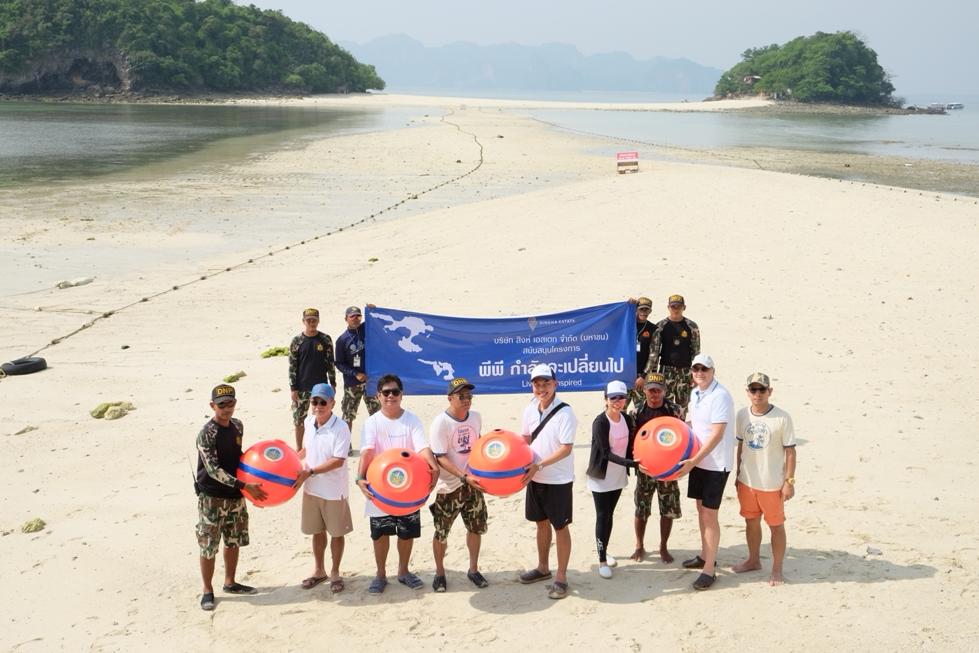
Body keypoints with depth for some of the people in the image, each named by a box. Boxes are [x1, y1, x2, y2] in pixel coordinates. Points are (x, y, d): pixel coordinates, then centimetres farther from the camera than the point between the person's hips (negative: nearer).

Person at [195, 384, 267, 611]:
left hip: (235, 495, 7)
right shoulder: (206, 434, -20)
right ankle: (208, 591, 16)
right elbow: (213, 469, -24)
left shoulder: (237, 426, 2)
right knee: (208, 545, 2)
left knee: (234, 541, 17)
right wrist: (245, 486, -26)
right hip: (212, 497, -7)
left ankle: (230, 582, 34)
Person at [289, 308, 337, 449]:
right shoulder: (297, 341, -2)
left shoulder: (326, 340, 0)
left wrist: (333, 384, 3)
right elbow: (292, 367, -2)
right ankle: (299, 449, 18)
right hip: (302, 388, 0)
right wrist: (293, 388, -6)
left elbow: (331, 363, 5)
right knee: (299, 419, 5)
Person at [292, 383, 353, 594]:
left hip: (334, 490, -5)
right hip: (311, 488, 5)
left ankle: (335, 573, 26)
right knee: (317, 531, 18)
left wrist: (310, 471, -23)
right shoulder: (308, 422, -1)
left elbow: (338, 461, -22)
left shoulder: (340, 428, -19)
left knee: (336, 532, 10)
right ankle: (319, 571, 35)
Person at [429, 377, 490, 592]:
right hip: (448, 486, -5)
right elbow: (440, 457, -20)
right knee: (441, 532, 4)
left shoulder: (476, 417, 0)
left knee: (476, 527, 13)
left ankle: (473, 569, 31)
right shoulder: (440, 422, -18)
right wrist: (464, 476, -28)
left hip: (472, 482, 5)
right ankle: (440, 573, 24)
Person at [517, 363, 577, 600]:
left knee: (560, 527, 3)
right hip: (535, 477, 6)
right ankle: (543, 568, 36)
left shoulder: (564, 412, -19)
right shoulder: (530, 410, 0)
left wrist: (539, 465, -26)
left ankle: (561, 578, 12)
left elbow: (566, 448, -21)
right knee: (542, 523, 19)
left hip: (558, 480, -6)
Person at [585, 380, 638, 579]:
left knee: (609, 515, 16)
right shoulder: (600, 422, -19)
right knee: (602, 517, -2)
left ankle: (604, 551, 30)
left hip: (618, 476, 5)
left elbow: (629, 446, 6)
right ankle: (602, 561, 3)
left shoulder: (627, 419, 0)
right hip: (601, 477, -5)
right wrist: (631, 463, -31)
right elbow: (606, 453, -22)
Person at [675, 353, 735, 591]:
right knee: (701, 509, 18)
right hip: (697, 460, 8)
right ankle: (705, 555, 34)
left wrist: (694, 460, -25)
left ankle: (709, 570, 2)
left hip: (716, 464, -8)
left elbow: (717, 434, -24)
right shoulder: (695, 394, 7)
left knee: (709, 515, -5)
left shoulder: (720, 396, -20)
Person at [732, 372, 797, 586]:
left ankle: (777, 570, 20)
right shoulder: (742, 415, -1)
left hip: (772, 484, -5)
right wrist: (738, 475, 13)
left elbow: (790, 451, -11)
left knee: (776, 526, 7)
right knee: (751, 521, 19)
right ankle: (753, 560, 38)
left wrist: (789, 481, -12)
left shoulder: (782, 418, -15)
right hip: (747, 481, 5)